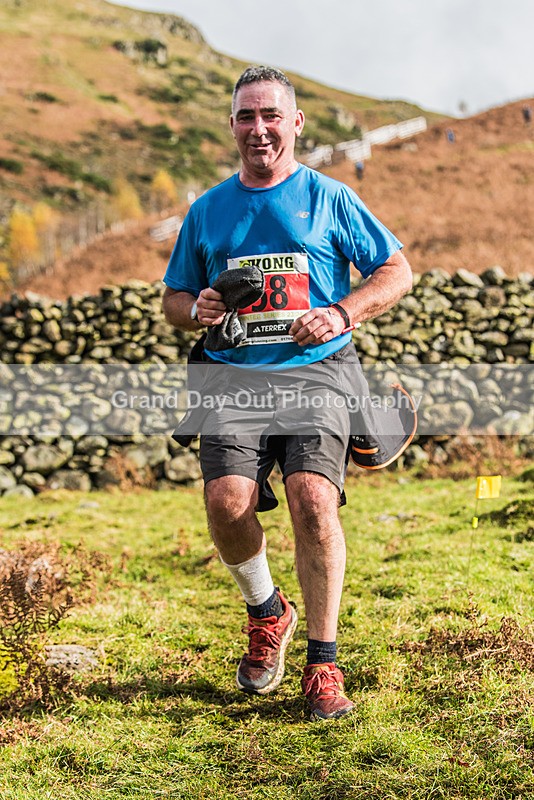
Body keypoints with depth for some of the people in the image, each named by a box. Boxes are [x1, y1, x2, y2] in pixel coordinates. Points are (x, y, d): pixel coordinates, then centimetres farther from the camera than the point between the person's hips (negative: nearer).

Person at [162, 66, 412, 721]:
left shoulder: (329, 198, 9)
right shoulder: (207, 211, 16)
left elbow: (398, 271, 10)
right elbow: (172, 299, 23)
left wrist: (341, 313, -7)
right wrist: (197, 310, -1)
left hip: (316, 370, -2)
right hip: (236, 375, 2)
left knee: (312, 497, -24)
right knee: (227, 501, -21)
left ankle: (323, 664, -7)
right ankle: (267, 612, 11)